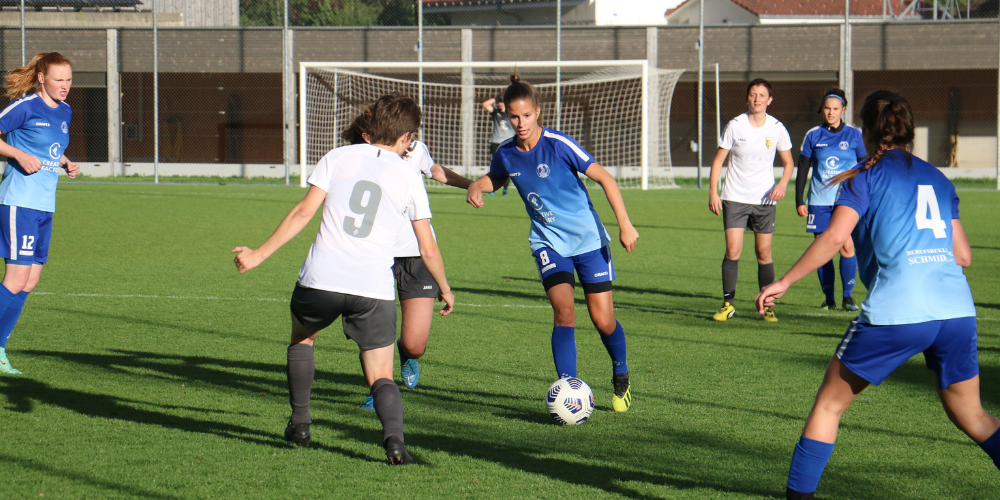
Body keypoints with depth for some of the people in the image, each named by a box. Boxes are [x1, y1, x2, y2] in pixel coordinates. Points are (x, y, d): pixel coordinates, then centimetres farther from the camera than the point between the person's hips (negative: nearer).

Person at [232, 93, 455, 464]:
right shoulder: (409, 178, 11)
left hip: (320, 280, 0)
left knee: (302, 337, 32)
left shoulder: (339, 158, 9)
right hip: (374, 290, 0)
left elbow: (304, 212, 1)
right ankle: (394, 435, -21)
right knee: (381, 378, 8)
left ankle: (300, 424, 29)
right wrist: (445, 290, 29)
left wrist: (260, 254, 6)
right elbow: (428, 250, 13)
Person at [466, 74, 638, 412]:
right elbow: (494, 179, 21)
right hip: (548, 242, 3)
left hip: (588, 238, -3)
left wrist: (624, 224, -20)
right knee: (564, 310, -20)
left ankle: (621, 377, 28)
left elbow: (604, 178, -15)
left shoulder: (558, 144, -18)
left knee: (602, 319, 0)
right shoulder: (507, 154, -3)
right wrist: (475, 187, -3)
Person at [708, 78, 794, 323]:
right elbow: (718, 160, 2)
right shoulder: (735, 126, -4)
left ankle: (767, 305, 13)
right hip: (735, 198, -1)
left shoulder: (777, 128, 0)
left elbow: (788, 162, 11)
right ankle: (728, 304, 0)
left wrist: (783, 183, -8)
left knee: (764, 253, 2)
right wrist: (713, 192, -6)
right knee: (733, 251, -10)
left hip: (765, 200, 1)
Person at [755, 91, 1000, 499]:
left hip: (896, 312, -5)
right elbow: (963, 255, 19)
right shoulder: (938, 179, 20)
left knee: (829, 403, 10)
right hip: (957, 311, 5)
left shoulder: (866, 177, 6)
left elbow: (834, 238, -8)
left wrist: (784, 282, -3)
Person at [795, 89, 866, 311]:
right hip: (820, 200, 2)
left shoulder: (854, 135, 3)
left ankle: (848, 296, -2)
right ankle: (829, 299, 8)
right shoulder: (813, 135, 6)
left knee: (847, 245, -12)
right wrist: (799, 201, 5)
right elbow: (802, 169, 10)